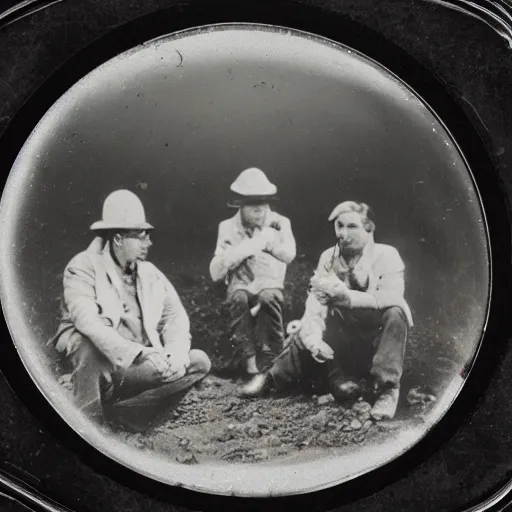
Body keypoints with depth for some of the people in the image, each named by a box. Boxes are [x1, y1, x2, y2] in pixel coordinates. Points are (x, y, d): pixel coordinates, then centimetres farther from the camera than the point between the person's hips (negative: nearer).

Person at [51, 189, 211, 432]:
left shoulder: (150, 273, 11)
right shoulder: (84, 267, -9)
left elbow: (175, 315, 4)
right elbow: (86, 321, -25)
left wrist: (176, 351, -19)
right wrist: (140, 353, -35)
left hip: (140, 367, 6)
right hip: (96, 360, -5)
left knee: (199, 362, -11)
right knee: (89, 342, -36)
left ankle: (119, 411, -15)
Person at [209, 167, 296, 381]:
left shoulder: (279, 223, 2)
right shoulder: (228, 228, 3)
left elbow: (289, 254, -20)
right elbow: (216, 273, -4)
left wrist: (263, 241, -18)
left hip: (270, 287, 0)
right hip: (241, 287, 1)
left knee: (268, 297, -35)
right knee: (239, 297, -34)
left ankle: (274, 355, -22)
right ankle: (246, 357, -28)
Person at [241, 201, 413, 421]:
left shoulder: (386, 255, -14)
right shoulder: (328, 258, -3)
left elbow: (392, 298, -30)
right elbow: (315, 304, -13)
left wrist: (349, 297, -42)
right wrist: (314, 339, -31)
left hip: (378, 336, -3)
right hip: (345, 340, 3)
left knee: (395, 314, -32)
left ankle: (387, 388, -28)